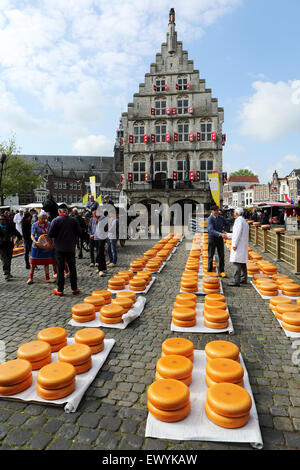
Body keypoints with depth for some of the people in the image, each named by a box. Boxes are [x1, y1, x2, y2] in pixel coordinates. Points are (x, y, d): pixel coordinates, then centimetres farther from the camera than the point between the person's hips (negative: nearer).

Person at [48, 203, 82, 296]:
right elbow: (79, 233, -2)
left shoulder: (55, 220, -8)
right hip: (71, 248, 1)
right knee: (72, 268, 11)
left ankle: (60, 290, 10)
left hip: (59, 248, -1)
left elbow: (50, 235, -10)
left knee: (60, 269, 6)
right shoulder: (73, 220, -4)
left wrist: (57, 235, 10)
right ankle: (74, 289, 16)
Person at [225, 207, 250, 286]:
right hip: (243, 244, 10)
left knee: (237, 262, -12)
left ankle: (236, 281, -16)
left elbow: (238, 233, -21)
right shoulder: (244, 221, 20)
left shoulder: (238, 220, -11)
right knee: (242, 262, 15)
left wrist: (234, 244, -21)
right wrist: (227, 235, 30)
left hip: (239, 245, -10)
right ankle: (244, 279, 23)